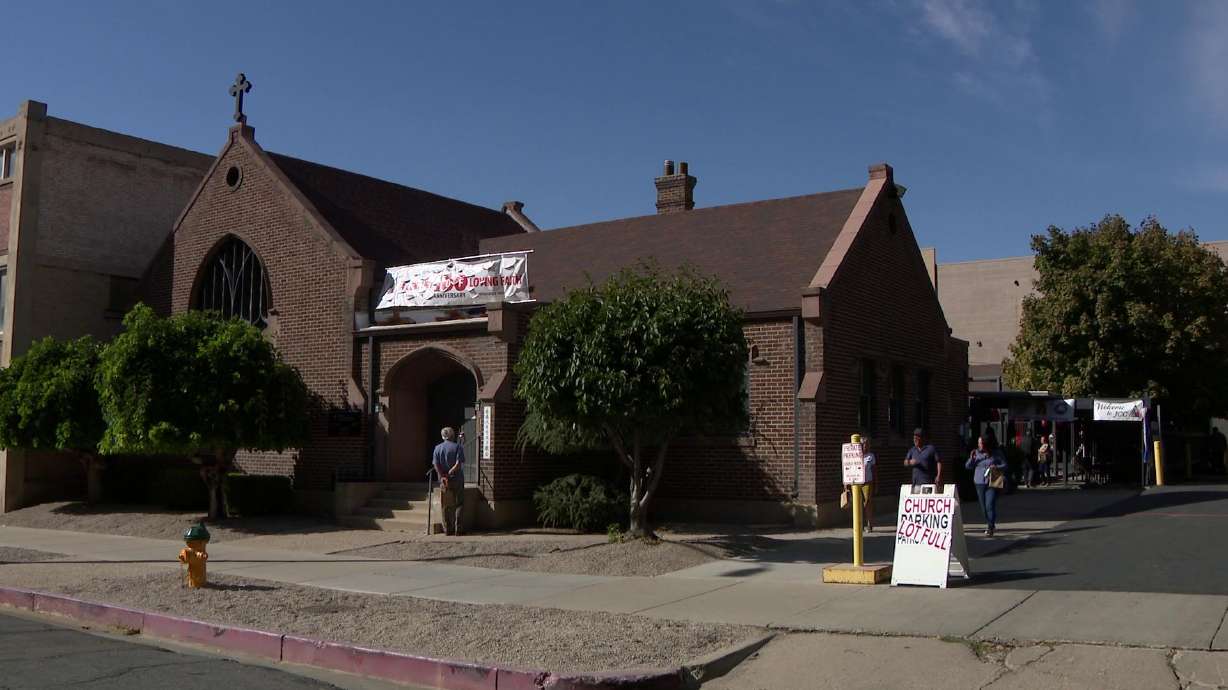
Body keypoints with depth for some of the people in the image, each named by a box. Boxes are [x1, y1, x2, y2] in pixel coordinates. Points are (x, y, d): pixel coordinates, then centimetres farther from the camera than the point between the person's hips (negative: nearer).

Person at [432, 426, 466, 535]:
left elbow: (436, 465, -5)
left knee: (446, 506, 10)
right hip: (457, 479, -3)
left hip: (443, 480, 3)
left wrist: (443, 476, -11)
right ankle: (457, 529, -2)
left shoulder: (437, 448, 6)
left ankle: (447, 529, 11)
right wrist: (450, 473, -11)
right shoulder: (458, 447, -5)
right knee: (459, 504, 5)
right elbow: (459, 464, -16)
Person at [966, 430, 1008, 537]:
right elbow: (967, 466, 8)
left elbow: (1005, 465, 1)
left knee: (990, 505, -14)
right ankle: (990, 524, 30)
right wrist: (971, 459, -11)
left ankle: (990, 528, -7)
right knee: (983, 506, 10)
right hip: (979, 483, 4)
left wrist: (997, 467, -19)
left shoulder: (997, 453, -4)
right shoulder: (977, 453, 5)